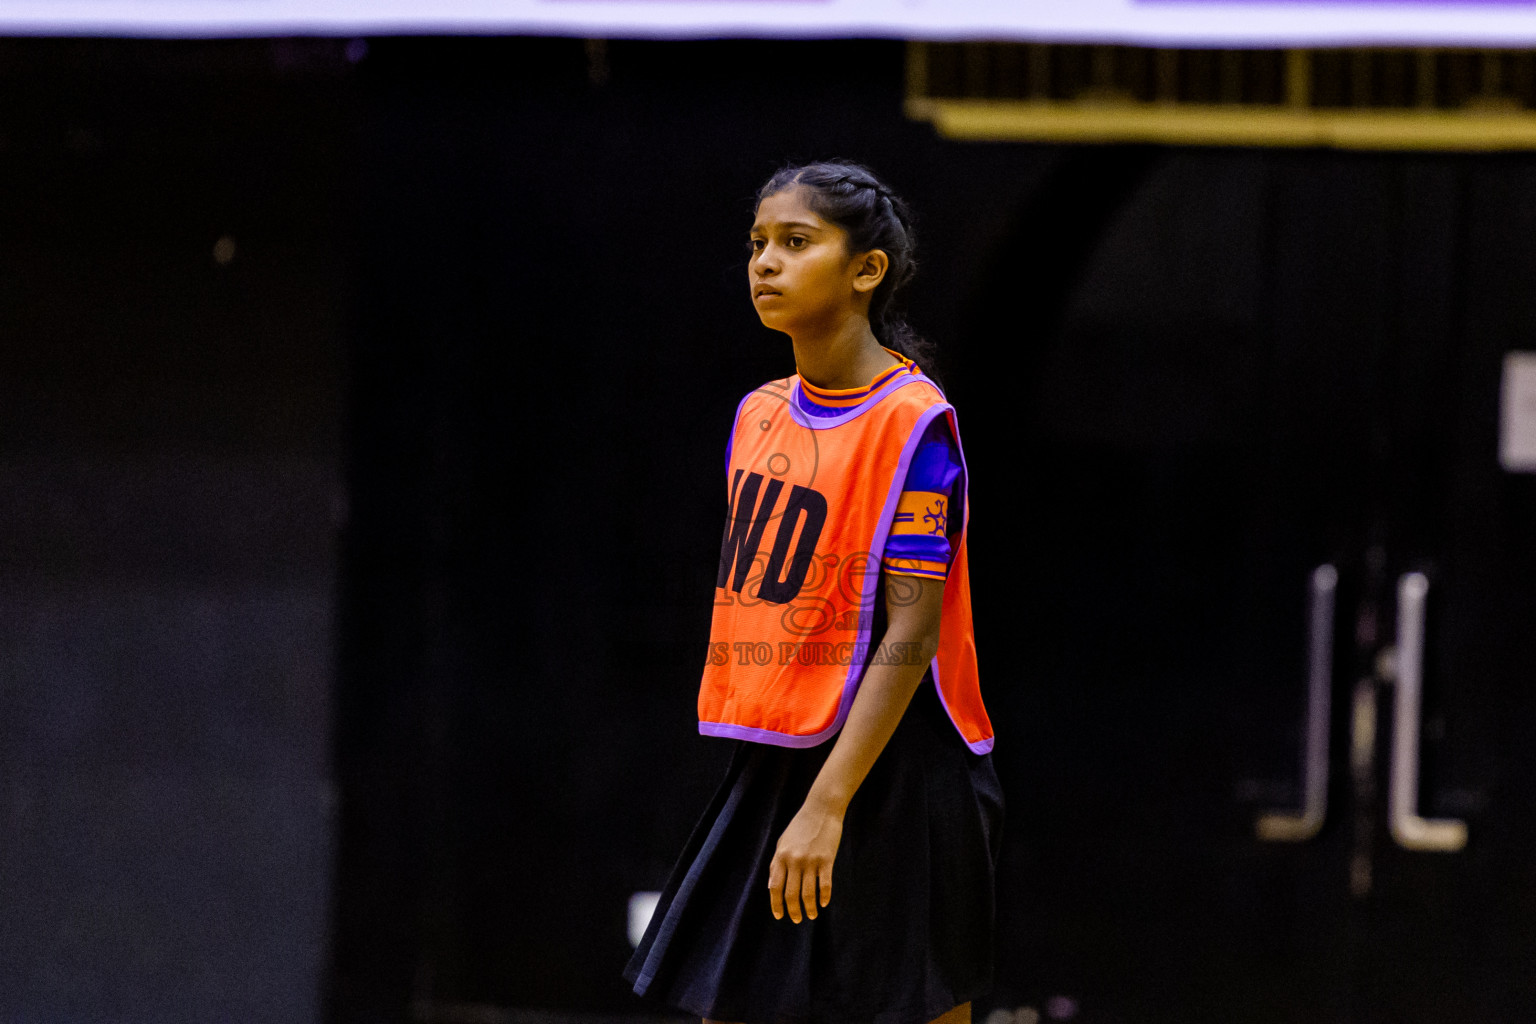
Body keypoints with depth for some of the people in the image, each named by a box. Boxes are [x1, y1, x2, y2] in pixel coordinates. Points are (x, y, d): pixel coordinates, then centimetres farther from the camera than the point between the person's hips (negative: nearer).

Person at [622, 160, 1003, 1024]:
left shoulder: (912, 422, -12)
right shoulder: (759, 416, 11)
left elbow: (909, 637, -17)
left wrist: (826, 806, -22)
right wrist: (775, 788, 12)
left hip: (891, 775, -7)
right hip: (774, 764, 7)